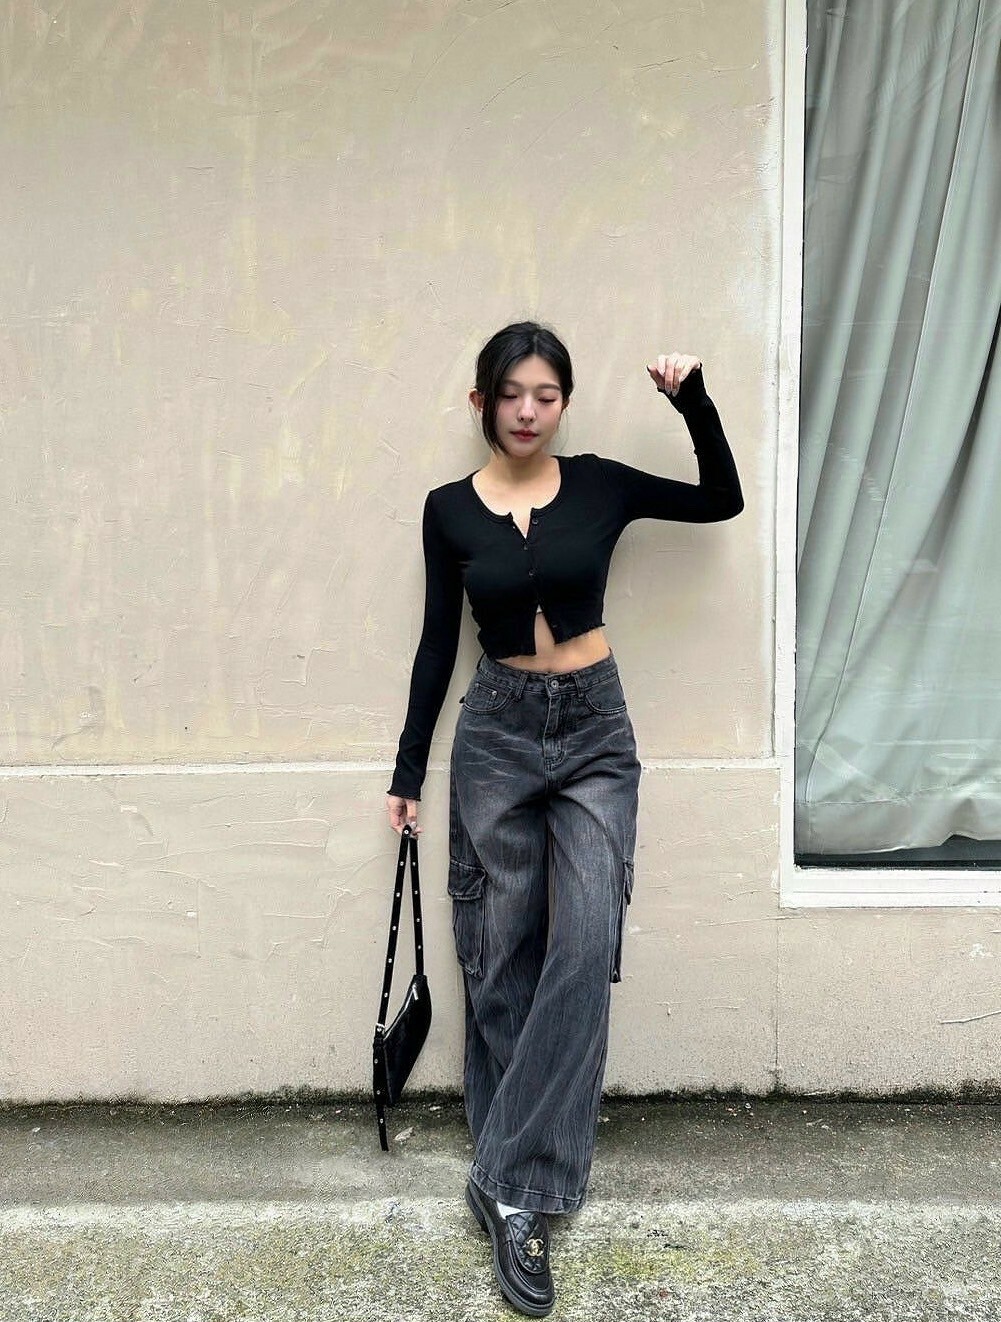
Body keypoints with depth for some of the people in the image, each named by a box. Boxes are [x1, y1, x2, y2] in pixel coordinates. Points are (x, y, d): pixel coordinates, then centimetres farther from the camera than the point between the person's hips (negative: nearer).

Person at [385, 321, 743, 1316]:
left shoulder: (599, 485, 1)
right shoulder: (449, 510, 1)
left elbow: (723, 500, 10)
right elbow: (437, 643, 5)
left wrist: (694, 402, -6)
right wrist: (408, 772, 7)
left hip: (596, 734, 0)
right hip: (496, 737, 0)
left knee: (584, 951, -12)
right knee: (503, 960, 5)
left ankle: (513, 1185, -4)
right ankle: (517, 1183, 20)